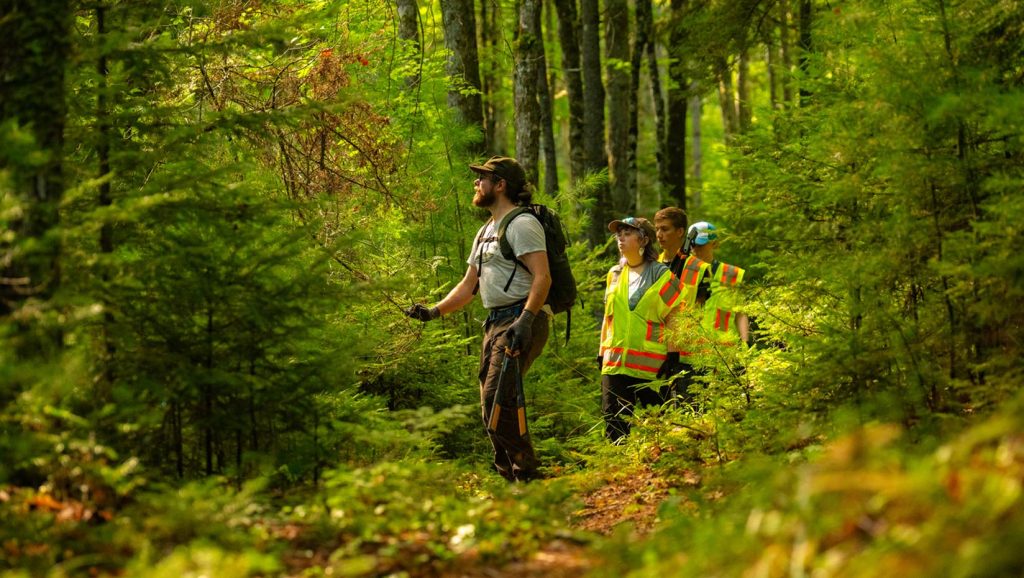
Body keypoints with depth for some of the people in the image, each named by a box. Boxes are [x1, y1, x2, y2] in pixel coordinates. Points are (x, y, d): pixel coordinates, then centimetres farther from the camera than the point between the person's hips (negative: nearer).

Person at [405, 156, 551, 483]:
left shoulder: (522, 224, -8)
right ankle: (510, 480, 12)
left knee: (498, 401, -19)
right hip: (495, 322, 10)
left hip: (521, 321, -10)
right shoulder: (485, 232, 23)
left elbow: (542, 277, -18)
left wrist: (525, 320, -30)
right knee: (491, 406, 8)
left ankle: (528, 476, -14)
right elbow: (468, 286, 25)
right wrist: (434, 312, 11)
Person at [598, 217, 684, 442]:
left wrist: (672, 356, -8)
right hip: (615, 362, 4)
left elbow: (672, 318, -1)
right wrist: (602, 354, 14)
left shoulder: (661, 275, 1)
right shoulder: (614, 274, 15)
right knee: (614, 426, -2)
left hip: (651, 363, -4)